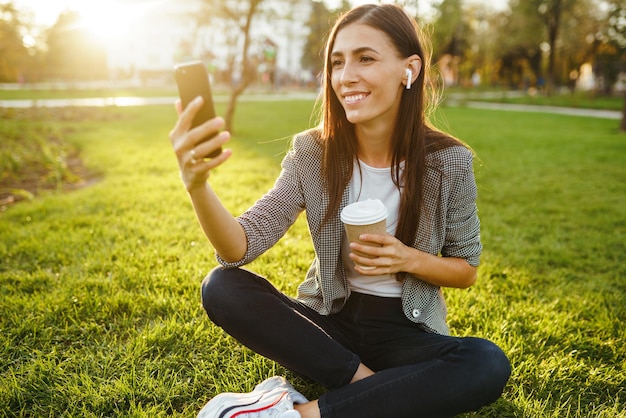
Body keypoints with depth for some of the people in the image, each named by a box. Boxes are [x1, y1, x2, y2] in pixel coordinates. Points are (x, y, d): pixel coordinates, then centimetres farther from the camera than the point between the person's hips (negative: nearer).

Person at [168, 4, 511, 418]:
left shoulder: (448, 162, -11)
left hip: (407, 332, 0)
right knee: (222, 287, -21)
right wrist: (197, 183, -39)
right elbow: (240, 248, -19)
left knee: (489, 365, -31)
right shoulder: (312, 153, -9)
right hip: (328, 324, 1)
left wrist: (409, 260, -20)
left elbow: (467, 269, 1)